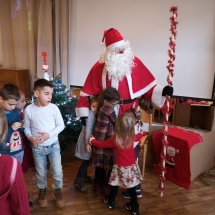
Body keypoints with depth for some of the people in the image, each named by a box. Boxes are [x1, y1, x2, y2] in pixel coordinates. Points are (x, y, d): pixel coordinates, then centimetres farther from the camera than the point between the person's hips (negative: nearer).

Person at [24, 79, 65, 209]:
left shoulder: (53, 107, -12)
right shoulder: (29, 109, -12)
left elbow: (61, 125, -7)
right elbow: (27, 128, -1)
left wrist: (49, 134, -19)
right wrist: (30, 137, -20)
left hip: (54, 145, 0)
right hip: (37, 148, 0)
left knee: (57, 171, 7)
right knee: (41, 172, 17)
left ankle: (58, 190, 34)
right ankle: (42, 190, 44)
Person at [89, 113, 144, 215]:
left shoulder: (115, 139, -18)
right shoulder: (132, 137, -7)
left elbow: (102, 144, -4)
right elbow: (138, 137, 19)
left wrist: (92, 140, 14)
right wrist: (141, 134, 44)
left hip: (120, 168, -3)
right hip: (132, 167, 3)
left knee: (114, 185, 19)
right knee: (131, 187, 16)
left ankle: (111, 202, 40)